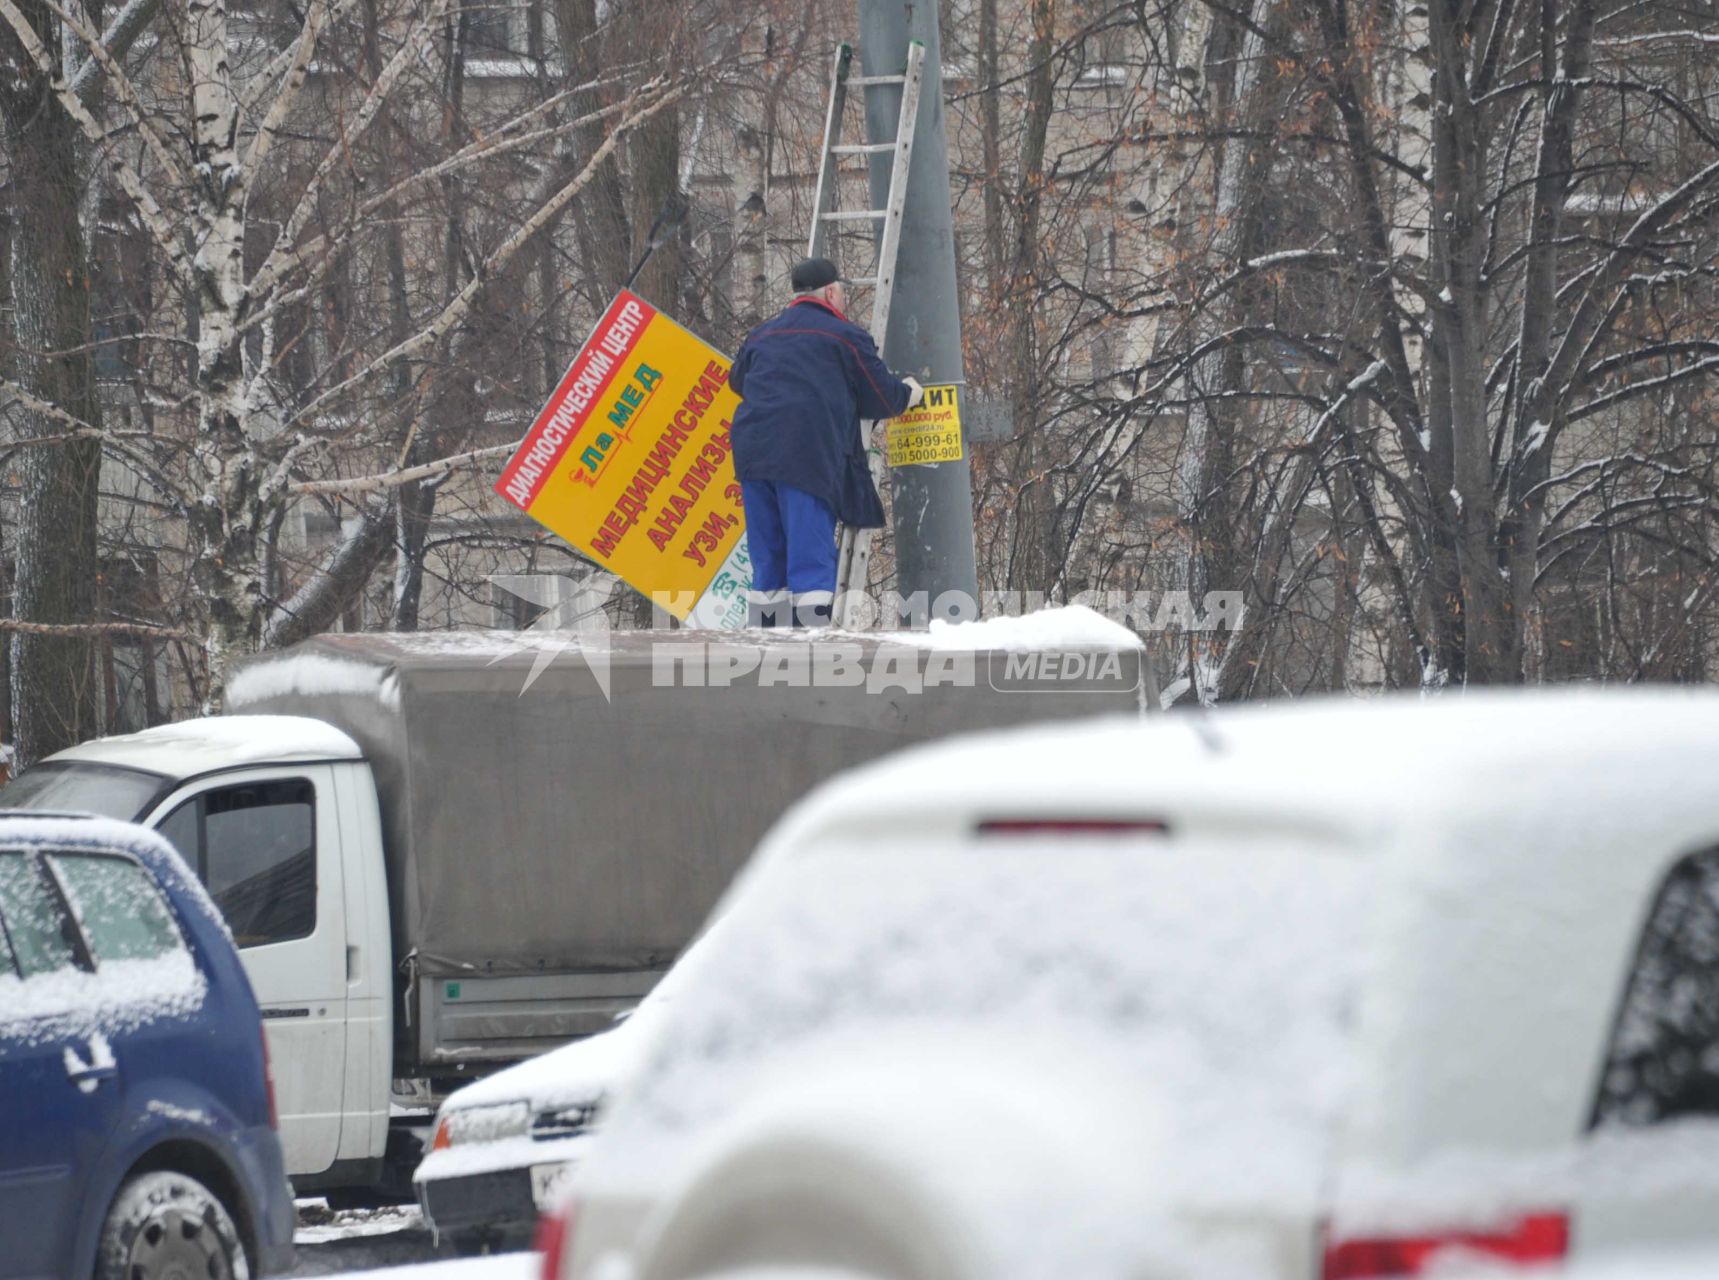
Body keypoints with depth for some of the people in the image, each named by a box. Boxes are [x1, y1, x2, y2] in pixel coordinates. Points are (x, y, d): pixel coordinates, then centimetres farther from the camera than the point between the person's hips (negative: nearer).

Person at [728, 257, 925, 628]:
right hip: (808, 456, -5)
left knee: (768, 561, 11)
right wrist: (910, 394, 30)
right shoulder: (846, 337, 5)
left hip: (752, 454, 6)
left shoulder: (760, 336, 21)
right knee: (812, 559, -8)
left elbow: (737, 380, 37)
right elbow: (881, 399, 8)